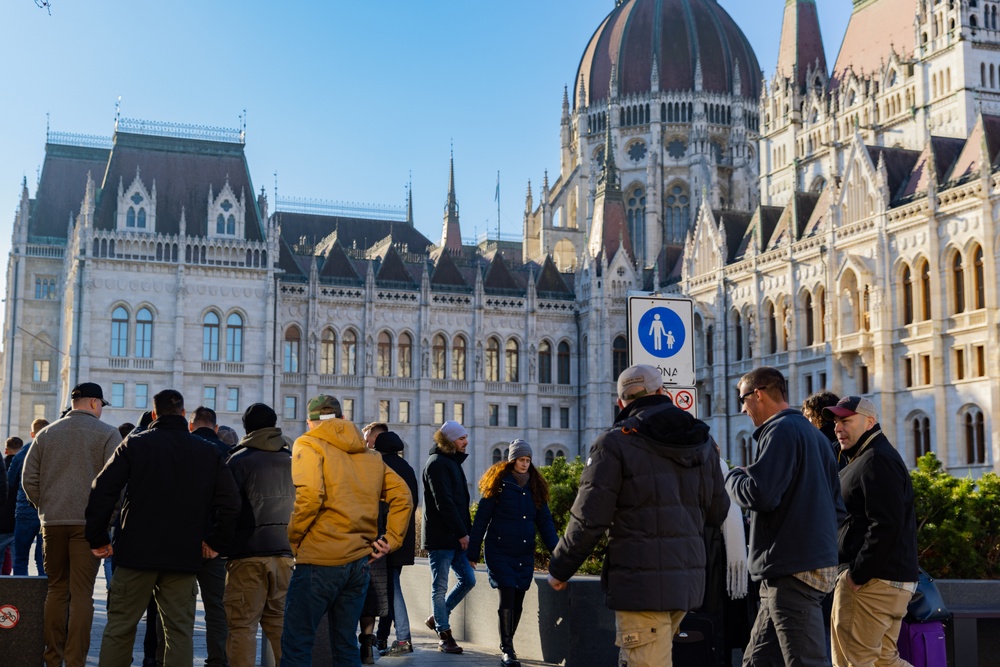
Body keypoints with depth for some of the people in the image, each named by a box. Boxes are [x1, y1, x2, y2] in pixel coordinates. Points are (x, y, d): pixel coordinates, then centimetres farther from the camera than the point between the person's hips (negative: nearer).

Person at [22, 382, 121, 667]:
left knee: (56, 589, 12)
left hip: (52, 522, 4)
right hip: (89, 523, -4)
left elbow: (28, 478, 6)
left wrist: (44, 505, 15)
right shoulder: (107, 433, -3)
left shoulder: (47, 433, 9)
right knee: (81, 593, -1)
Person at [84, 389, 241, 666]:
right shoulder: (208, 452, 6)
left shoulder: (135, 444, 0)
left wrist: (97, 539, 1)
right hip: (185, 557, 1)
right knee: (179, 631, 6)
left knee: (119, 628, 8)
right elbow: (230, 501, 1)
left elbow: (102, 491, -7)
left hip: (137, 552, -1)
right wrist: (216, 542, 10)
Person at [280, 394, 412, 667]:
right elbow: (402, 496, 10)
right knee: (345, 644, 13)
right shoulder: (371, 455, 15)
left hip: (319, 560, -6)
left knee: (296, 644, -2)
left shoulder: (308, 445, -2)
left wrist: (292, 538, -7)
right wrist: (391, 540, 8)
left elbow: (309, 496, -18)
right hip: (359, 562, 6)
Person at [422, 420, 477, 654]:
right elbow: (444, 503, -19)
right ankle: (444, 637, 5)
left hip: (454, 537, 9)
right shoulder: (437, 463, -12)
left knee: (467, 579, 9)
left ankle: (437, 618, 23)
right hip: (440, 537, -9)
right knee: (440, 587, -1)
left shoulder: (452, 462, 19)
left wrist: (465, 530, 9)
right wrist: (462, 533, -17)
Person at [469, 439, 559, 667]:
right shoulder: (498, 483, -3)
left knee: (517, 602, 8)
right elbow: (481, 519, -2)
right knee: (507, 599, -12)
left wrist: (556, 548, -3)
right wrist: (473, 552, -4)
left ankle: (507, 645, 26)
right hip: (500, 552, -4)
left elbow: (545, 521, 10)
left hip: (525, 554, 4)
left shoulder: (535, 487, 10)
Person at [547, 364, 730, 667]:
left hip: (641, 580, -6)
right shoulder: (703, 441, 9)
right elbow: (717, 513, 12)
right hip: (689, 577, 7)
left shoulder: (615, 443, -9)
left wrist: (559, 569, 2)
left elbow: (590, 519, -11)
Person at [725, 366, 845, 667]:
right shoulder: (814, 434, 19)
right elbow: (837, 504, 22)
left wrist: (733, 476, -1)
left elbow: (759, 494, -21)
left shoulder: (781, 431, -11)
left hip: (793, 568, -10)